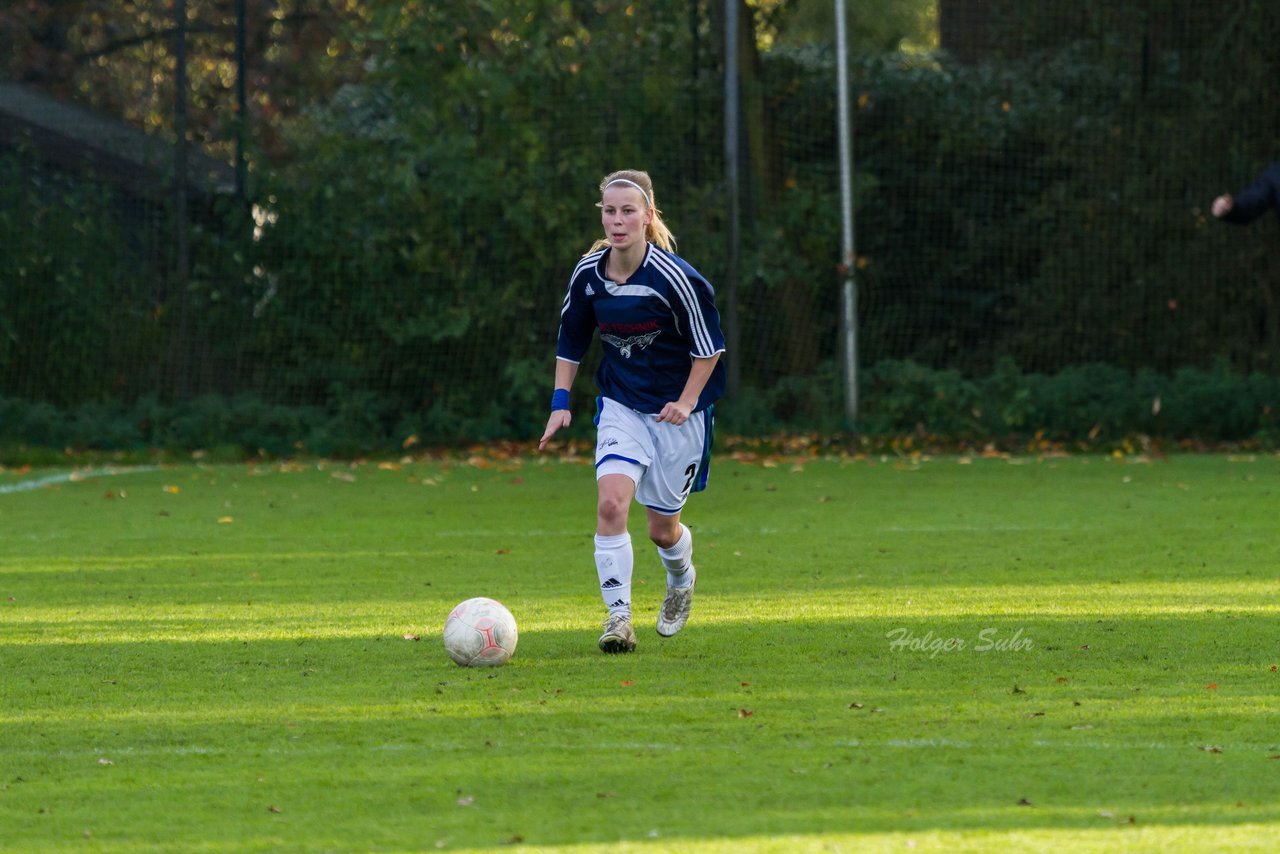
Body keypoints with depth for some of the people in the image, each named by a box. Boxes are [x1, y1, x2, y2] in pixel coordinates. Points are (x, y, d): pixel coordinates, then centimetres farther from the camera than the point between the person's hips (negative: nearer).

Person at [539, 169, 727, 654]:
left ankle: (681, 579, 44)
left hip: (678, 411, -3)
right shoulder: (588, 273, -6)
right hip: (621, 405, 3)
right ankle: (618, 616, -15)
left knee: (662, 527, 8)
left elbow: (709, 344, -10)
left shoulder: (672, 276, -20)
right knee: (611, 501, -21)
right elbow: (571, 340, 10)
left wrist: (687, 401, -15)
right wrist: (561, 401, 2)